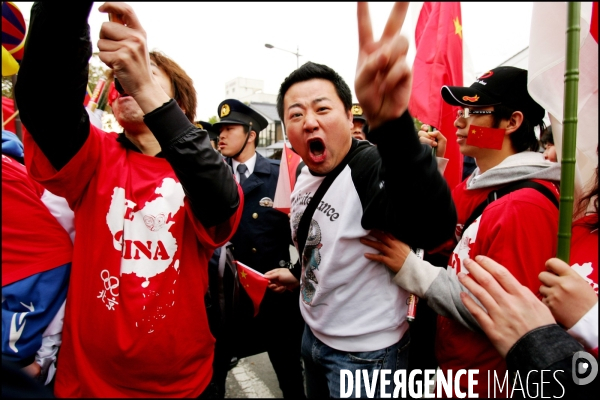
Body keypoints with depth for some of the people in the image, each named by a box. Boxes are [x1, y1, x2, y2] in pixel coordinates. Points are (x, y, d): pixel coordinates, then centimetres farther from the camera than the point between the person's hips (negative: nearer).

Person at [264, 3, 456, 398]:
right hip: (314, 335, 8)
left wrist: (391, 124, -61)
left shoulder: (373, 166, -26)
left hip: (365, 352, -7)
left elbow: (434, 226, -48)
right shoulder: (306, 175, 1)